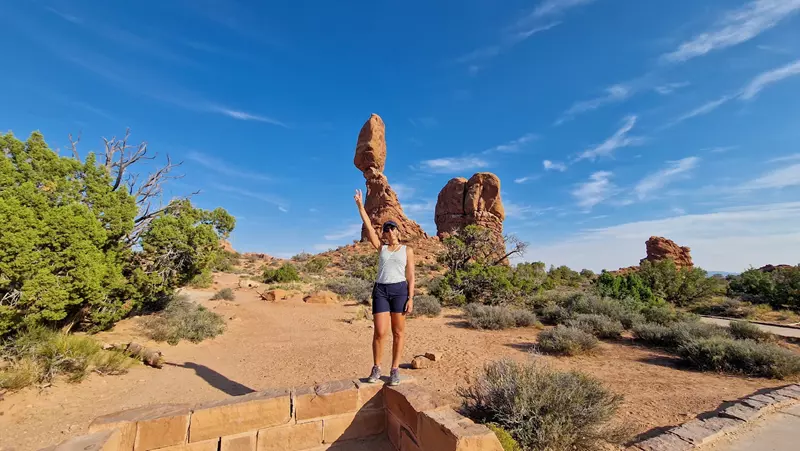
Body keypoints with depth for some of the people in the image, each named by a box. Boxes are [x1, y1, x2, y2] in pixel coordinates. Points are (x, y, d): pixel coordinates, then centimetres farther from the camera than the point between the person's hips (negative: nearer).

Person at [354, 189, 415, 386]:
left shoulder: (407, 250, 7)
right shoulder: (381, 248, 11)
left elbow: (410, 276, 3)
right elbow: (368, 227, 3)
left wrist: (410, 298, -5)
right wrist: (360, 205, -3)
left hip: (400, 290, -1)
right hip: (380, 290, 1)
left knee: (398, 332, 4)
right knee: (380, 333, -2)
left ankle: (395, 370, 17)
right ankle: (376, 368, 18)